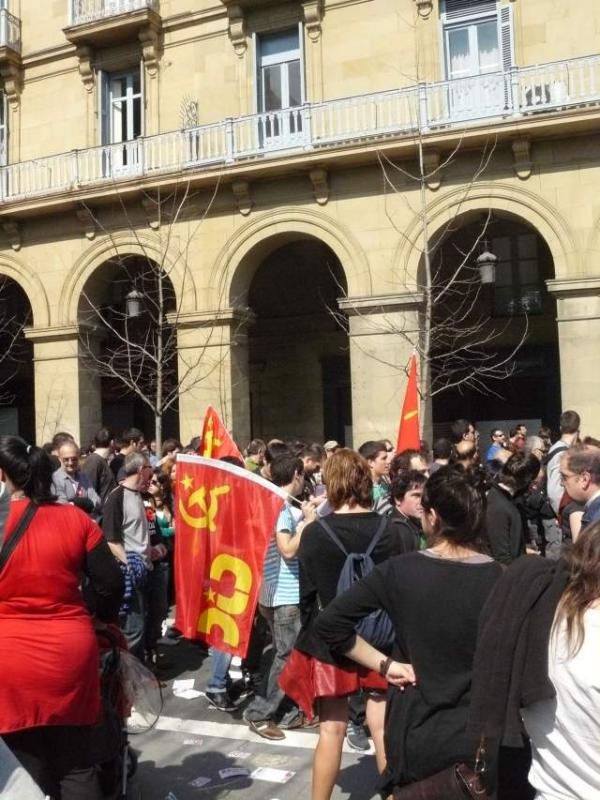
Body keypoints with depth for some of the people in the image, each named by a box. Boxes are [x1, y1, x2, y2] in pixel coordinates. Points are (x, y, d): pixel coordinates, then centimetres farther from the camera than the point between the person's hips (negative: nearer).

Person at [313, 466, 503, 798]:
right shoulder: (502, 578, -13)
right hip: (483, 739, 0)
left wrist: (384, 664, -8)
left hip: (415, 735, 0)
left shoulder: (399, 570, -13)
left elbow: (328, 623, -12)